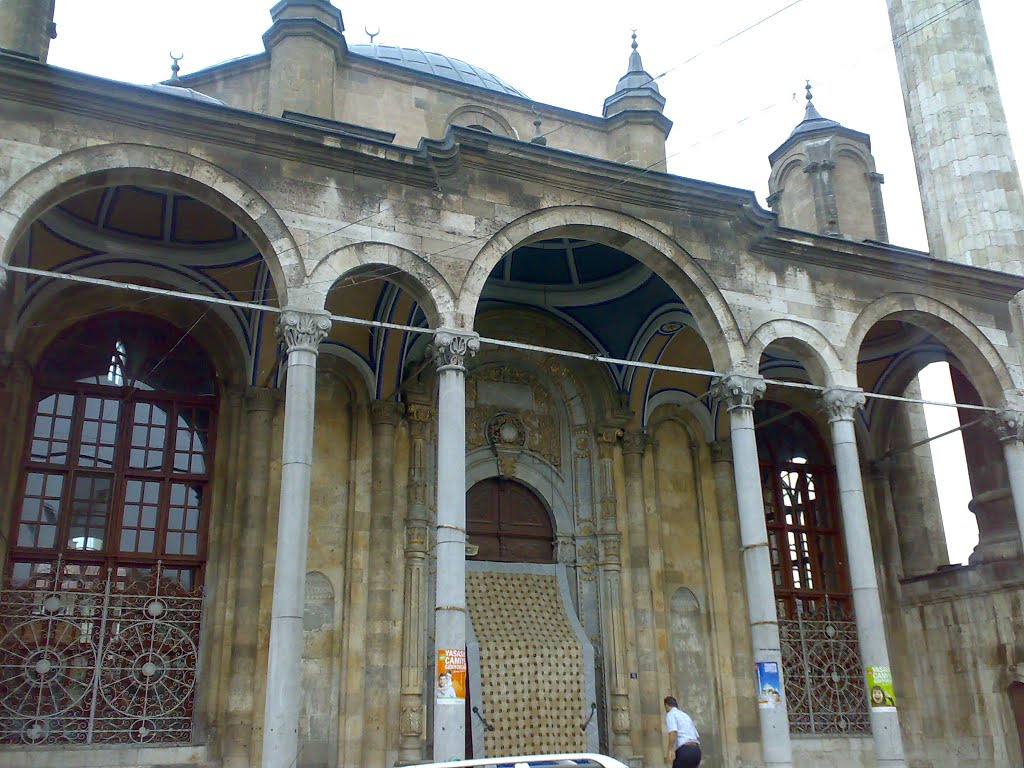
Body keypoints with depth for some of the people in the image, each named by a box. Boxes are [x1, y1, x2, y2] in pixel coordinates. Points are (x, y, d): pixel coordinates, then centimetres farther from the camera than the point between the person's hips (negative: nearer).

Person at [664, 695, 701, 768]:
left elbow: (673, 732, -16)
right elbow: (697, 737, 27)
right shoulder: (686, 716, 27)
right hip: (696, 750, 8)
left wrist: (670, 749, -24)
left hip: (684, 751, -8)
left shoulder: (670, 714, 4)